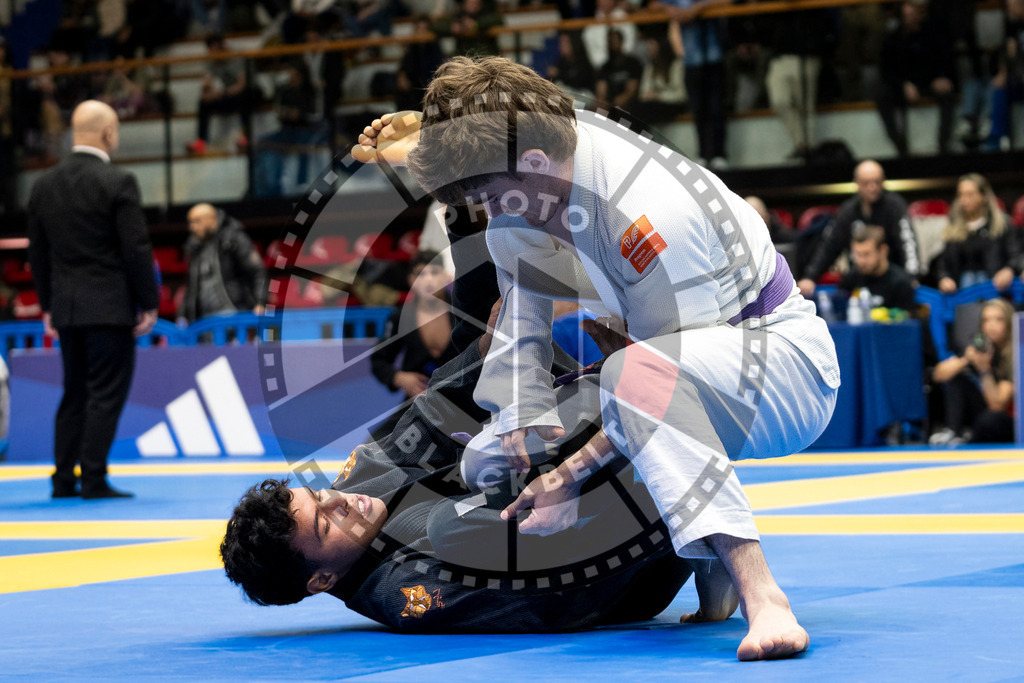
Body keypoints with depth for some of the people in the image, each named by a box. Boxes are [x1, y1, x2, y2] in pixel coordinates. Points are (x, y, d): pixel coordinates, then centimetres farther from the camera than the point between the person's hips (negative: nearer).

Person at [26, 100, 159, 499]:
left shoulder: (44, 186, 7)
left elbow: (38, 252, 11)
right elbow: (136, 249, -12)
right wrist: (149, 303, -4)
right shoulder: (117, 183, -11)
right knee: (106, 394, -2)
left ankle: (63, 480, 13)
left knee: (74, 394, 14)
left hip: (66, 308, 6)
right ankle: (93, 479, -4)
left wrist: (48, 306, 19)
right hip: (110, 308, -6)